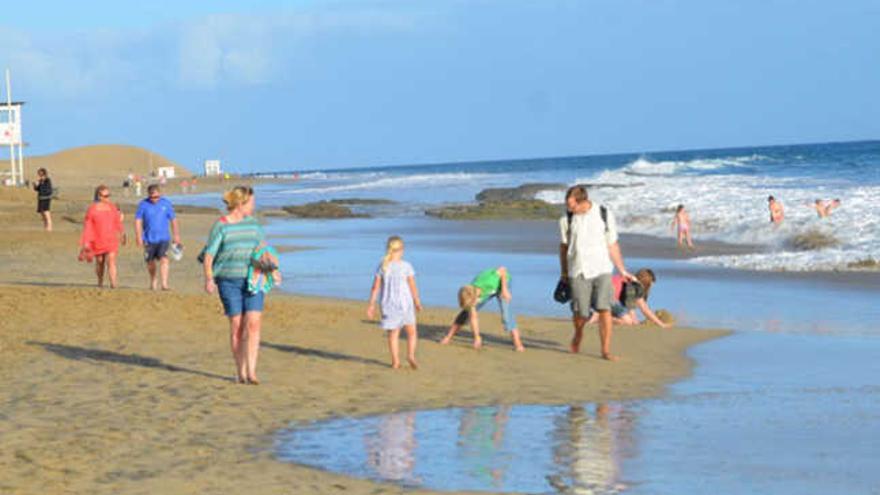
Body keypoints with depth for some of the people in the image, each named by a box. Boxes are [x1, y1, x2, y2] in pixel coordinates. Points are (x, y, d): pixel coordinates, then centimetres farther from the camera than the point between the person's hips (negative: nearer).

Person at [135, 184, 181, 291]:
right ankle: (153, 280, 37)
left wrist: (176, 236, 9)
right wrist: (139, 237, -7)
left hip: (163, 238, -1)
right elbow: (138, 221, 0)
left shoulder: (166, 204, -1)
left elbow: (173, 220, 7)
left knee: (164, 259, -18)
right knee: (150, 261, 13)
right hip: (149, 239, 1)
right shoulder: (143, 204, -3)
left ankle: (164, 283, -21)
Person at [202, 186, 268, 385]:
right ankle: (240, 372, 13)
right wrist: (209, 279, -16)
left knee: (253, 323, -11)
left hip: (252, 280, 3)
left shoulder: (252, 223, 12)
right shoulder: (221, 226, -2)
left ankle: (251, 372, -12)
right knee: (236, 326, 1)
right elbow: (209, 254, -5)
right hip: (229, 281, -3)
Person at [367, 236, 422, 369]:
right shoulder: (406, 266, -8)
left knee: (393, 333, 11)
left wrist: (372, 304, 5)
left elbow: (375, 287, -1)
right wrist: (417, 302, 8)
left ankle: (395, 361, 12)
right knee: (411, 331, 11)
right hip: (404, 303, -3)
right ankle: (411, 355, -8)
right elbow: (413, 287, -5)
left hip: (388, 304, 3)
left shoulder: (382, 266, -1)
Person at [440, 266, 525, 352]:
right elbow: (473, 317, -20)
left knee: (505, 312, -23)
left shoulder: (486, 283, -45)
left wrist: (504, 290, -35)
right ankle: (449, 337, 13)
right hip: (487, 290, 4)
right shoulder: (469, 295, -29)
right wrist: (477, 337, -18)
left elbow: (503, 270, -33)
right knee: (467, 311, -2)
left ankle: (518, 344, -22)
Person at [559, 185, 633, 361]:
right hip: (578, 272, 1)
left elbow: (612, 246, 8)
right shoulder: (567, 219, 2)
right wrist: (564, 273, 13)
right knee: (580, 313, -2)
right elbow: (564, 247, 12)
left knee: (604, 310, -13)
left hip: (602, 270, 0)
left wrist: (622, 271, 9)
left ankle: (606, 350, -6)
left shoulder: (605, 215, 0)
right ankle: (578, 335, 30)